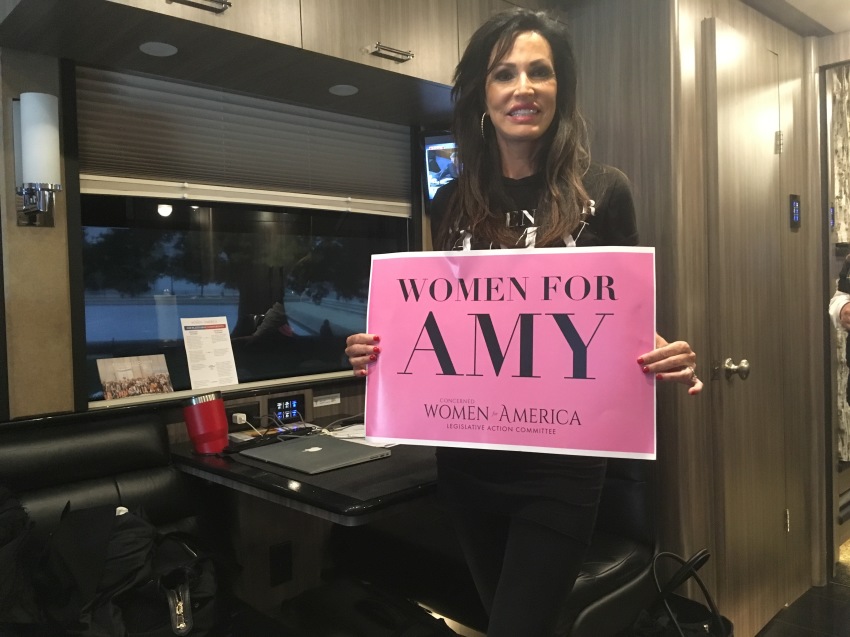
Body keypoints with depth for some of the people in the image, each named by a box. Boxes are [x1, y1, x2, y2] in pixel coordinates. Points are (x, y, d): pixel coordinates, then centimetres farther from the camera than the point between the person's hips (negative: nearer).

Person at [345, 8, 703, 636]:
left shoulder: (602, 191, -6)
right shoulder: (452, 203, 2)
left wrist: (666, 357, -21)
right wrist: (387, 352, -9)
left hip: (560, 463, -3)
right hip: (468, 459, 4)